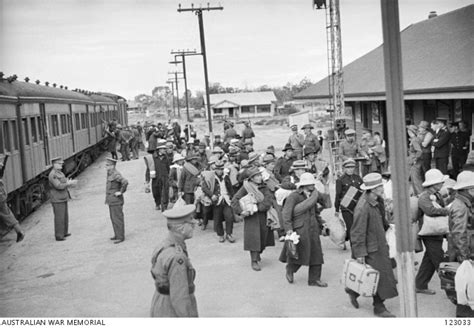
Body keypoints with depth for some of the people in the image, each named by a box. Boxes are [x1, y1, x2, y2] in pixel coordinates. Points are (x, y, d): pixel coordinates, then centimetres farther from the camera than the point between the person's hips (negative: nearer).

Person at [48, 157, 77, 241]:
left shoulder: (60, 173, 13)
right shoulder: (52, 175, -18)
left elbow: (65, 182, 16)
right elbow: (58, 186, -26)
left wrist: (71, 182, -2)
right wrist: (68, 183, -19)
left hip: (63, 199, 10)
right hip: (57, 200, -10)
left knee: (65, 216, 17)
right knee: (59, 218, -5)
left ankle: (64, 232, 29)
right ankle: (59, 236, 1)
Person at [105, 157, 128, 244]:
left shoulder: (116, 175, -19)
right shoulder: (109, 174, 11)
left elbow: (125, 182, -33)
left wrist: (121, 192, -23)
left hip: (116, 201, -10)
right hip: (111, 201, 10)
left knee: (117, 219, -5)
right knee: (113, 219, 16)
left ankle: (120, 237, 1)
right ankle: (117, 235, 26)